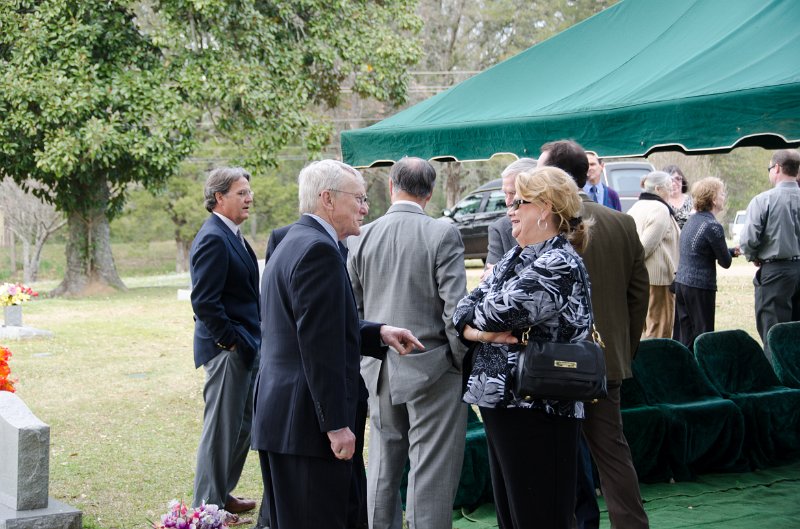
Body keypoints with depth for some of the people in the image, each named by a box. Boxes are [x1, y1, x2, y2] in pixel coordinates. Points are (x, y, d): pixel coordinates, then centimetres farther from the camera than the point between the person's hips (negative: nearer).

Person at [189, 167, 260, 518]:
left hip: (244, 347, 10)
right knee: (222, 428, -1)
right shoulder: (213, 239, -17)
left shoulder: (231, 235, 14)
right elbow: (204, 302, -23)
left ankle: (222, 493, 31)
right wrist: (230, 342, -18)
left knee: (244, 423, 18)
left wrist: (249, 342, 16)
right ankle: (208, 505, 10)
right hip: (226, 349, -10)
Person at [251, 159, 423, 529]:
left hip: (277, 416, 11)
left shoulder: (293, 243, 17)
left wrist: (378, 333, 10)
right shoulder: (320, 249, -15)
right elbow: (319, 345, -21)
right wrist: (337, 424, -19)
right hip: (306, 422, -11)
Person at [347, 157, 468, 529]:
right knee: (431, 474, 0)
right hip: (432, 369, -5)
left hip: (380, 371, 5)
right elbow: (455, 309, -15)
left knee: (383, 470, 16)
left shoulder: (362, 237, 2)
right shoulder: (443, 235, -11)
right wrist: (463, 361, -2)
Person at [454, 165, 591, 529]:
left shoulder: (559, 265, -14)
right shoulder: (516, 257, 15)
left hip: (536, 413, -9)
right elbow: (465, 308, 11)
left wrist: (478, 319, -1)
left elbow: (500, 312, -23)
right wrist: (475, 331, -12)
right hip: (500, 404, 9)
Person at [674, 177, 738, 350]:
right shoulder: (713, 226, -15)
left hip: (681, 282, 8)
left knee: (684, 335, 12)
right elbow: (725, 262, -8)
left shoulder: (692, 220, 11)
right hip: (700, 287, -8)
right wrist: (731, 253, 13)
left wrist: (733, 251, 22)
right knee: (702, 336, -1)